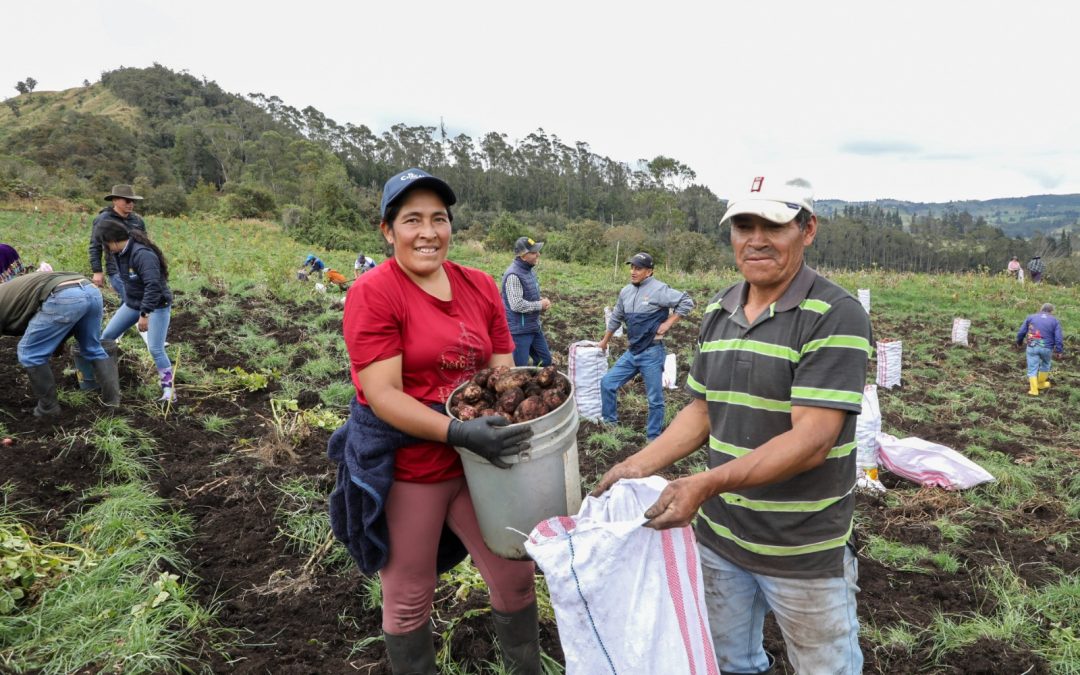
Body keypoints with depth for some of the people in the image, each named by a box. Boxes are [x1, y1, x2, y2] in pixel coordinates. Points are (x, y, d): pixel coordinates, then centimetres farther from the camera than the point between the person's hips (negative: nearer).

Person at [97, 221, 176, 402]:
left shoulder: (142, 254, -28)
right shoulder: (121, 253, -1)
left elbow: (153, 285, -33)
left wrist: (144, 314, -33)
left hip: (156, 306, -9)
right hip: (133, 303, 9)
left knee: (155, 349, -14)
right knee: (107, 335, 11)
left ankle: (169, 390, -3)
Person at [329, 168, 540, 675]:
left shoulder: (480, 286, 2)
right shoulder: (373, 293, -14)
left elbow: (502, 371, 6)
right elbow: (382, 394, -20)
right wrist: (458, 432, -31)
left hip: (475, 460, 5)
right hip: (403, 469, -5)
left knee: (515, 576, 15)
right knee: (409, 599, 13)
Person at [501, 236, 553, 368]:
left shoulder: (530, 270, 7)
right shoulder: (514, 275, -23)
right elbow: (517, 305, -29)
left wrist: (542, 301, 0)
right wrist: (540, 305, -16)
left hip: (534, 326, 9)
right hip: (519, 330, -9)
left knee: (546, 359, 18)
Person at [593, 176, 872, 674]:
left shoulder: (836, 316, -18)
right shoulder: (717, 312, 3)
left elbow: (811, 439, -25)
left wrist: (707, 484, -33)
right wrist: (640, 464, -2)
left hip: (805, 550, -5)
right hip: (719, 536, 6)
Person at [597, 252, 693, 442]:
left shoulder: (658, 289, -12)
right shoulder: (626, 291, 9)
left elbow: (687, 302, -13)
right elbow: (616, 318, 21)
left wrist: (668, 323, -13)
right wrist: (604, 341, 29)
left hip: (651, 353, -7)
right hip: (631, 352, 7)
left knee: (655, 399, 2)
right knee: (607, 383, 8)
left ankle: (653, 438, 14)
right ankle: (609, 421, 24)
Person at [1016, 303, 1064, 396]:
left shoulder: (1031, 317, 8)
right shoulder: (1055, 321, 5)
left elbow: (1021, 333, 7)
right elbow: (1059, 338, -3)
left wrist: (1019, 342, 22)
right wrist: (1059, 351, 4)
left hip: (1032, 346, 0)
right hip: (1046, 348, 0)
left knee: (1032, 368, 6)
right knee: (1045, 364, 25)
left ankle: (1034, 390, 3)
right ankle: (1041, 384, 36)